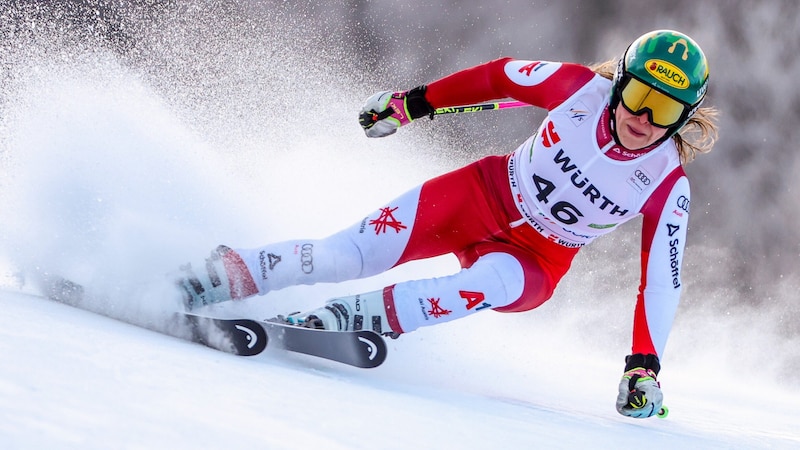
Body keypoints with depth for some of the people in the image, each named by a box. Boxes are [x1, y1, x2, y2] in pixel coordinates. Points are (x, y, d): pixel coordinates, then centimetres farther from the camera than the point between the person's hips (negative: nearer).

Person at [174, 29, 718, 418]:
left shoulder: (668, 186, -17)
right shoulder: (582, 87, -16)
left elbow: (662, 282, -11)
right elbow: (502, 75, -1)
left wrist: (644, 367, -17)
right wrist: (413, 102, 4)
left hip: (537, 262, -1)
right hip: (481, 195, 1)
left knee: (498, 280, -37)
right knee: (355, 253, -16)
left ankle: (351, 317, -37)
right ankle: (225, 274, -4)